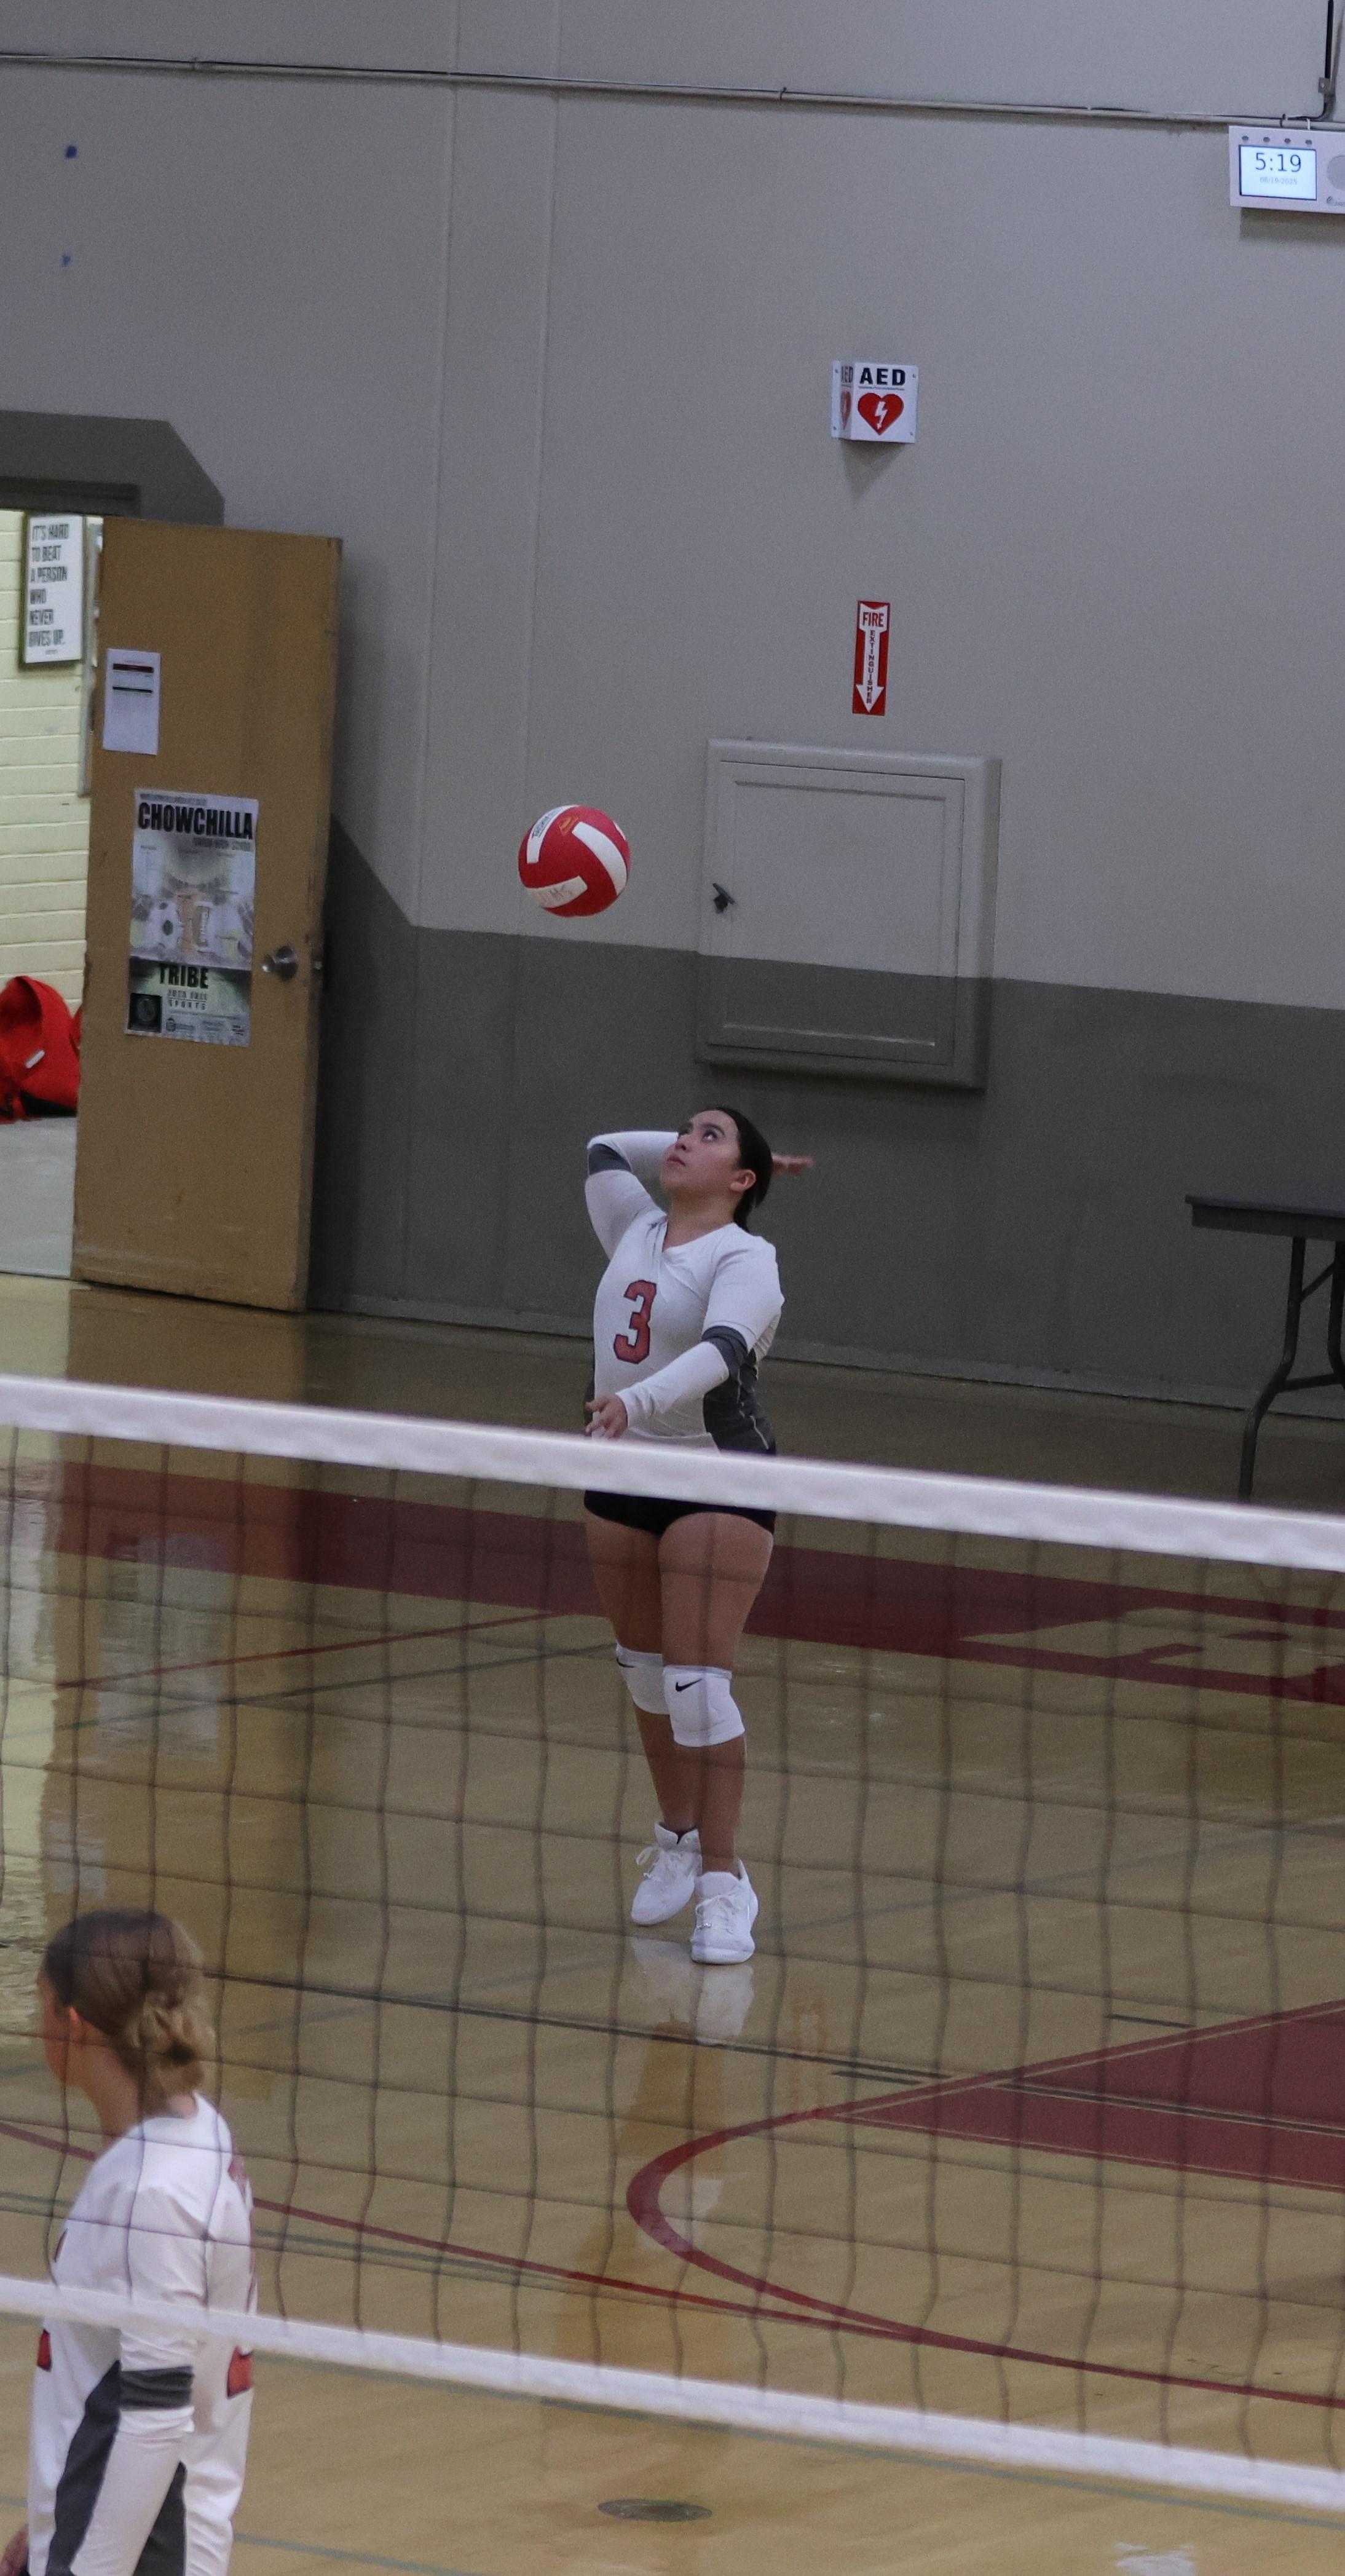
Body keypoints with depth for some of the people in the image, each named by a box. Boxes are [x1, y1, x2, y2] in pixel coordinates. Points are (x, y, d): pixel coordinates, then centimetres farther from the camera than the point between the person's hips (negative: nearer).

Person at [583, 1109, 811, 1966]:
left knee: (699, 1680, -14)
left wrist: (638, 1399, -46)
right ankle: (677, 1839, 30)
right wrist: (682, 1152, 18)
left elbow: (721, 1348, -31)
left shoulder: (744, 1259, -12)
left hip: (718, 1482, -7)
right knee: (645, 1670, 14)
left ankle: (724, 1879, -11)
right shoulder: (636, 1234, 9)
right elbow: (605, 1148, 27)